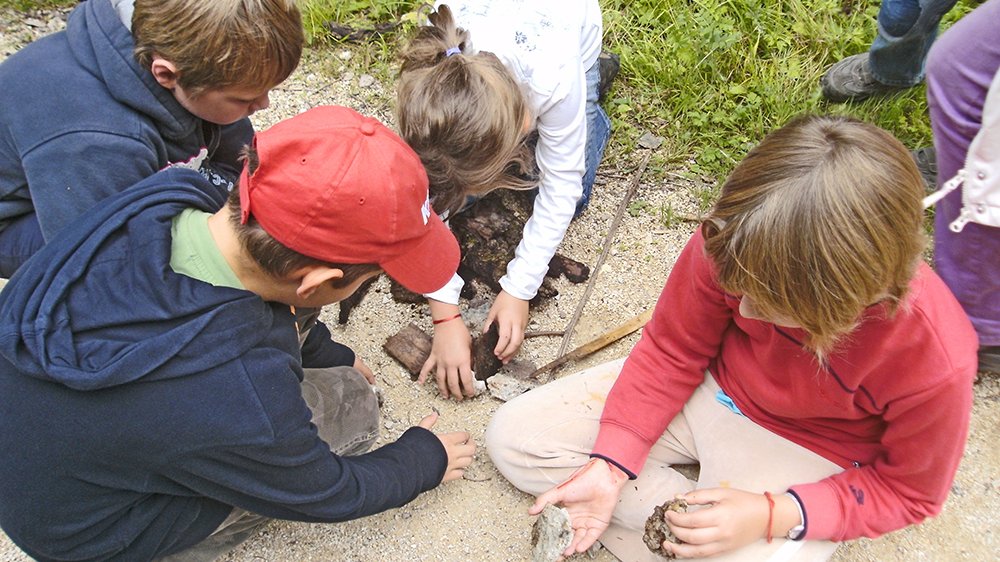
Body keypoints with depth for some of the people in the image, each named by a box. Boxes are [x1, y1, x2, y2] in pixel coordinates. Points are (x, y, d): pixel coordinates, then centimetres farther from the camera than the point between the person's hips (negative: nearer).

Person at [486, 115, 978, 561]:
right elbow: (671, 351, -10)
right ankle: (675, 510, -9)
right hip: (709, 391, 4)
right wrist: (609, 466, -18)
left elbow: (907, 490, -12)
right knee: (513, 436, -4)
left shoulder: (936, 363, -32)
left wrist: (773, 515, -26)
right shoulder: (730, 247, -27)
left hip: (806, 454, -3)